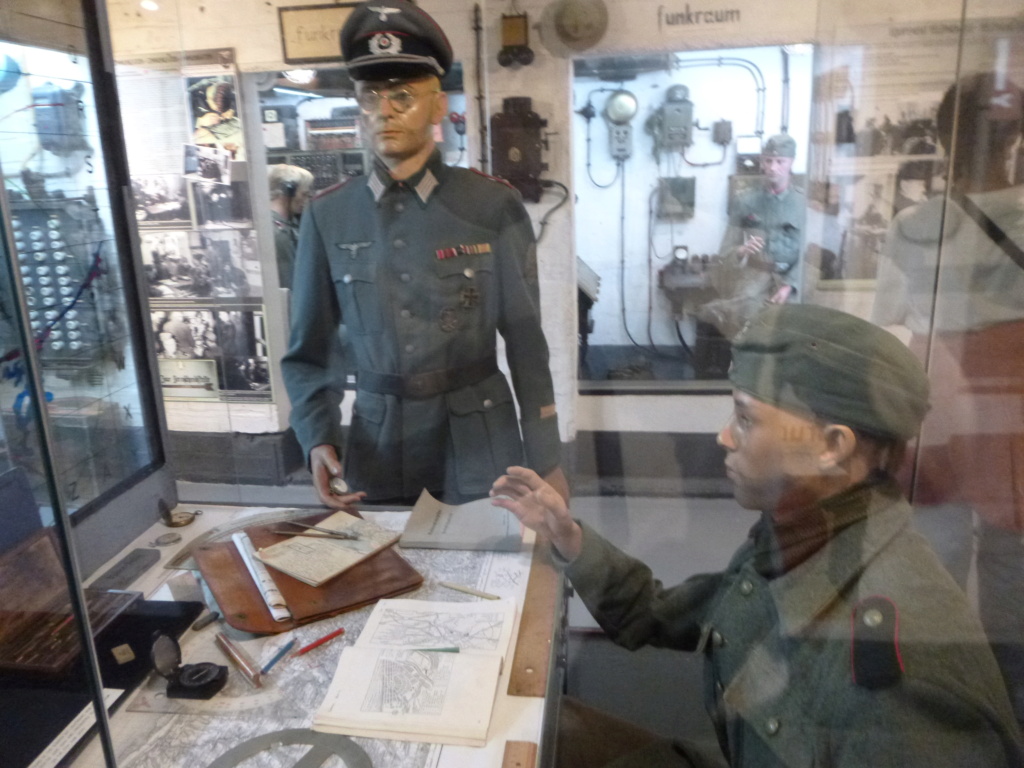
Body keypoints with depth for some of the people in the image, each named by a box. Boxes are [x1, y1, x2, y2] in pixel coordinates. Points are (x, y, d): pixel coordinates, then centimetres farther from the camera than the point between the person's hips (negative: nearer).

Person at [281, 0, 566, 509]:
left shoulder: (493, 206, -6)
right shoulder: (327, 217, -1)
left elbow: (525, 341, -4)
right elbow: (307, 352, 4)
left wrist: (544, 459, -3)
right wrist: (317, 440, -12)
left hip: (480, 442, -1)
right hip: (377, 444, 2)